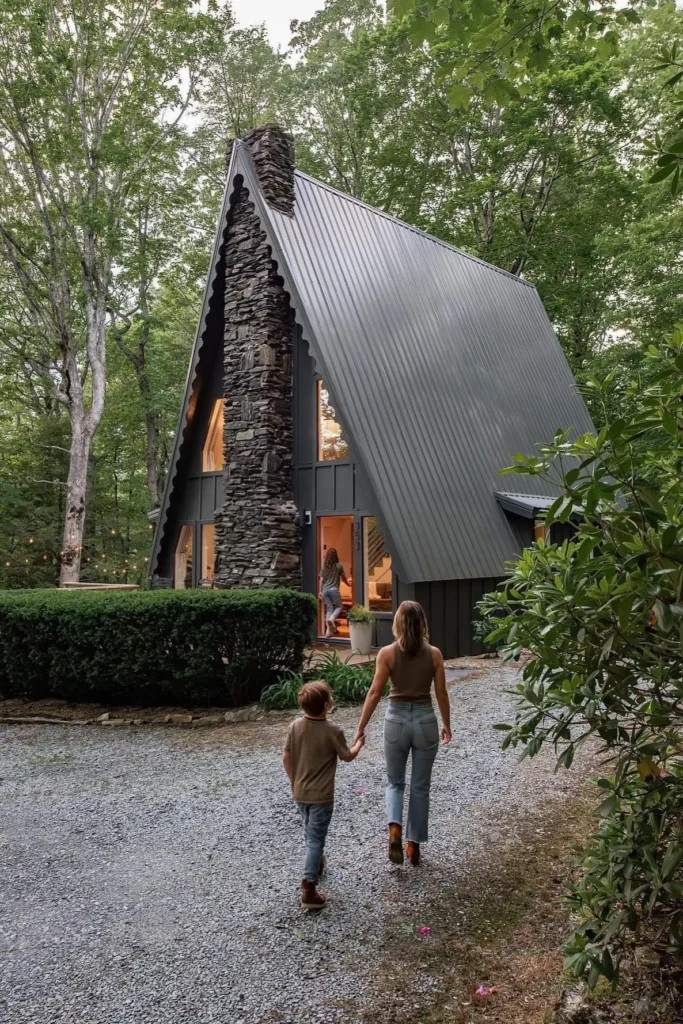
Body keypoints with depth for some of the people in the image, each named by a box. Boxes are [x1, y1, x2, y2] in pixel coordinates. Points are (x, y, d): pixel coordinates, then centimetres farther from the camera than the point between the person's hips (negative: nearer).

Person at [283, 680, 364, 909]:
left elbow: (286, 758, 0)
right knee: (316, 838, 0)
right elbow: (347, 756, -6)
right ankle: (308, 889, -1)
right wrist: (359, 742, 14)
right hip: (321, 795, -5)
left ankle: (316, 863, 48)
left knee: (310, 832, 26)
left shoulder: (295, 727, -6)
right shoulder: (333, 731, -20)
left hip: (300, 792, 6)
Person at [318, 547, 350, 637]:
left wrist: (320, 591, 9)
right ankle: (331, 618, -15)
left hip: (325, 590, 4)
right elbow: (343, 578, 13)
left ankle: (329, 630, 3)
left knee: (329, 609, 9)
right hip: (334, 589, -4)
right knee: (339, 606, 14)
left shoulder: (324, 566, 8)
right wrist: (348, 584, 33)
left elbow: (321, 580, 5)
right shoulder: (339, 566, 0)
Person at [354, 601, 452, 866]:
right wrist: (447, 725, 16)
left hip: (396, 720, -1)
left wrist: (361, 727, -3)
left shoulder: (387, 653, -9)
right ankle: (414, 844, 23)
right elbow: (441, 694, 2)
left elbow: (375, 692, -10)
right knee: (420, 787, 15)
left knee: (395, 782, 18)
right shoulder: (434, 654, -5)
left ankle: (395, 829, -6)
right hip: (425, 721, 1)